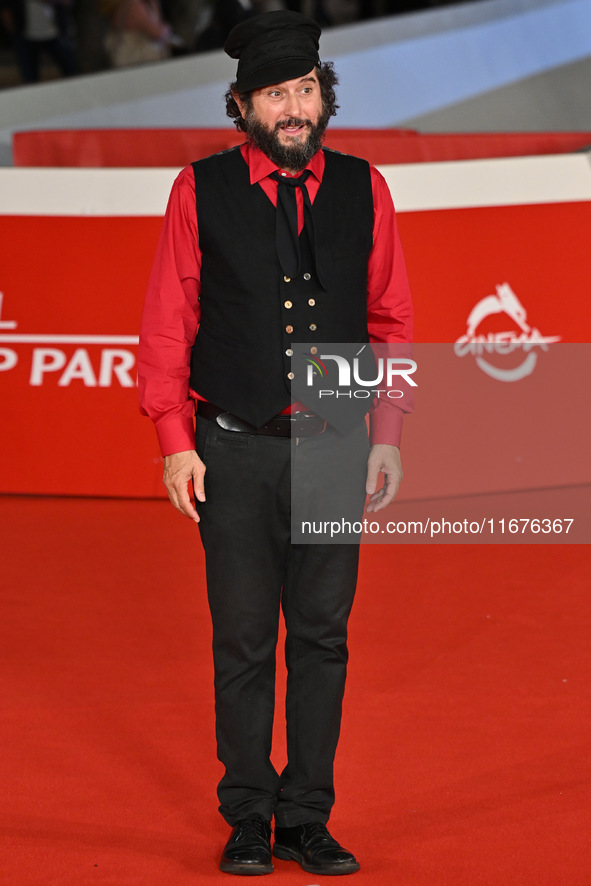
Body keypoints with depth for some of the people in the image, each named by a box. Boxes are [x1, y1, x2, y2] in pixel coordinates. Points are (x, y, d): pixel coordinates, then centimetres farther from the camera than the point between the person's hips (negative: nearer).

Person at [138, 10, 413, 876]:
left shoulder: (363, 189, 5)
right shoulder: (202, 192, -1)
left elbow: (390, 321, 9)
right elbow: (167, 325, 1)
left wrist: (386, 437, 4)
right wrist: (176, 443, -4)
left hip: (334, 448, 2)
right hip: (236, 451, -2)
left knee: (323, 637, 5)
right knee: (245, 641, 3)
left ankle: (307, 819, 15)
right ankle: (247, 821, 15)